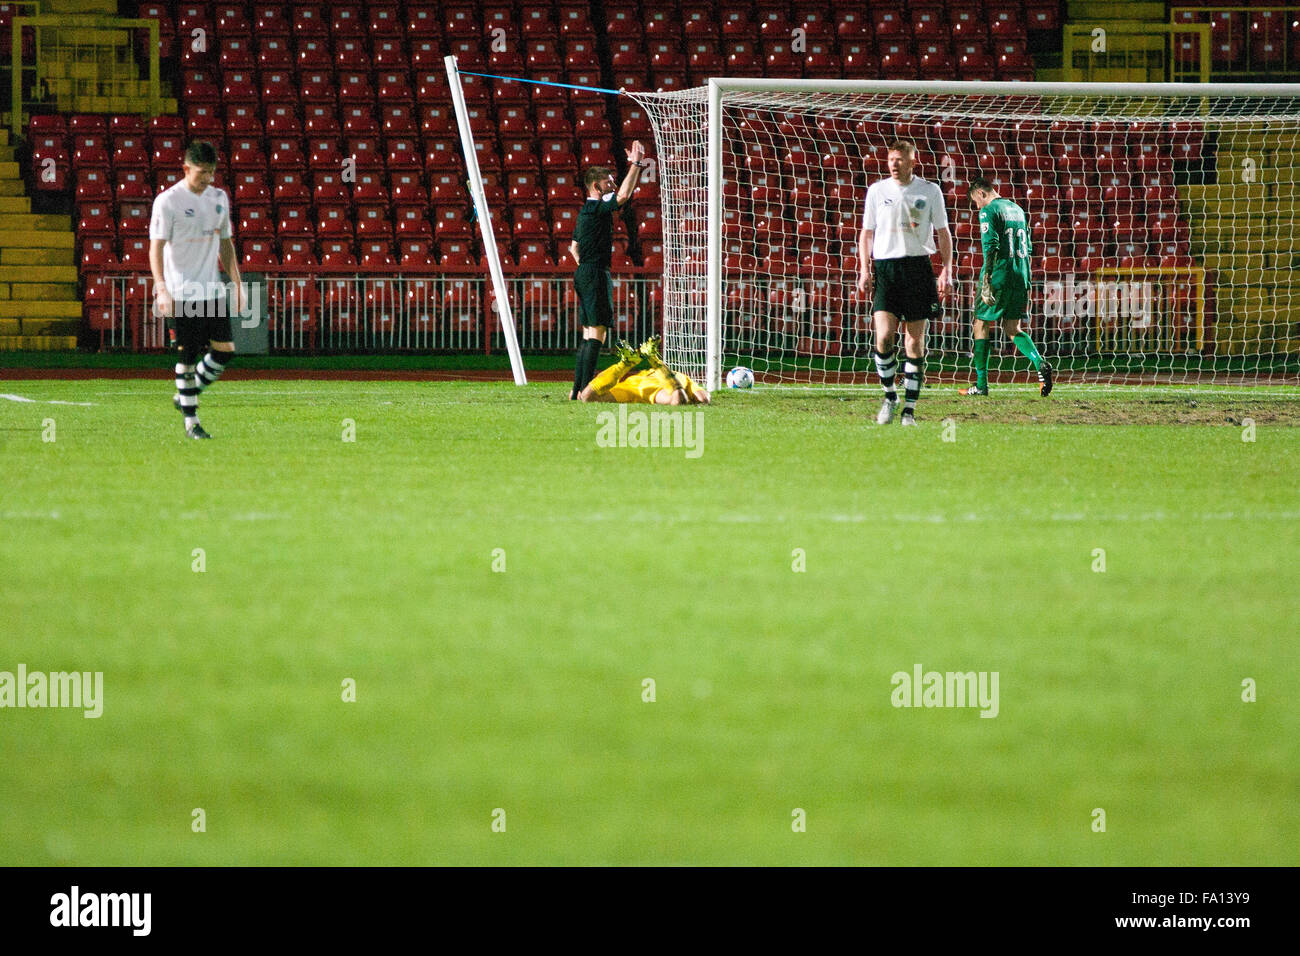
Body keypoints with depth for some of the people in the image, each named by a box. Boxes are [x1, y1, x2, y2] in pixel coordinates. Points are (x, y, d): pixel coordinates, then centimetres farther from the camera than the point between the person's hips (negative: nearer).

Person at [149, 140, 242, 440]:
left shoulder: (219, 198, 11)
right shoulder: (167, 201, -8)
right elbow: (156, 247, -11)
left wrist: (237, 283, 16)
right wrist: (161, 288, -22)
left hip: (213, 291, 6)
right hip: (181, 293, -6)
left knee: (225, 351, 0)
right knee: (187, 356, -3)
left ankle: (185, 397, 21)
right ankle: (191, 420, 7)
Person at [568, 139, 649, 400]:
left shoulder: (586, 211, 19)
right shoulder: (596, 208, -12)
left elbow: (574, 247, 30)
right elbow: (623, 196, -27)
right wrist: (636, 165, -20)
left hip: (584, 273, 10)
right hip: (595, 274, -10)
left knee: (589, 334, 12)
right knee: (597, 332, -11)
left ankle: (578, 389, 11)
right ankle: (585, 390, -15)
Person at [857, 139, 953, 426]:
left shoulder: (930, 191, 5)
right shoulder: (877, 190, 8)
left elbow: (943, 232, 10)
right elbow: (866, 232, 12)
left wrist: (947, 270, 0)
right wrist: (864, 269, 1)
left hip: (918, 266, 0)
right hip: (885, 266, 0)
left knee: (915, 340, 0)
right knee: (884, 335, -13)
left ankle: (909, 409, 5)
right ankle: (889, 396, 7)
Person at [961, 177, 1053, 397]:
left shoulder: (989, 211, -7)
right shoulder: (1017, 210, 17)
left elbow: (991, 247, -18)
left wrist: (986, 283, -19)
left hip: (999, 277, -7)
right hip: (1020, 278, 7)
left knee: (981, 326, 5)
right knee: (1012, 329, 11)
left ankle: (981, 384, 6)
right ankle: (1040, 364, -14)